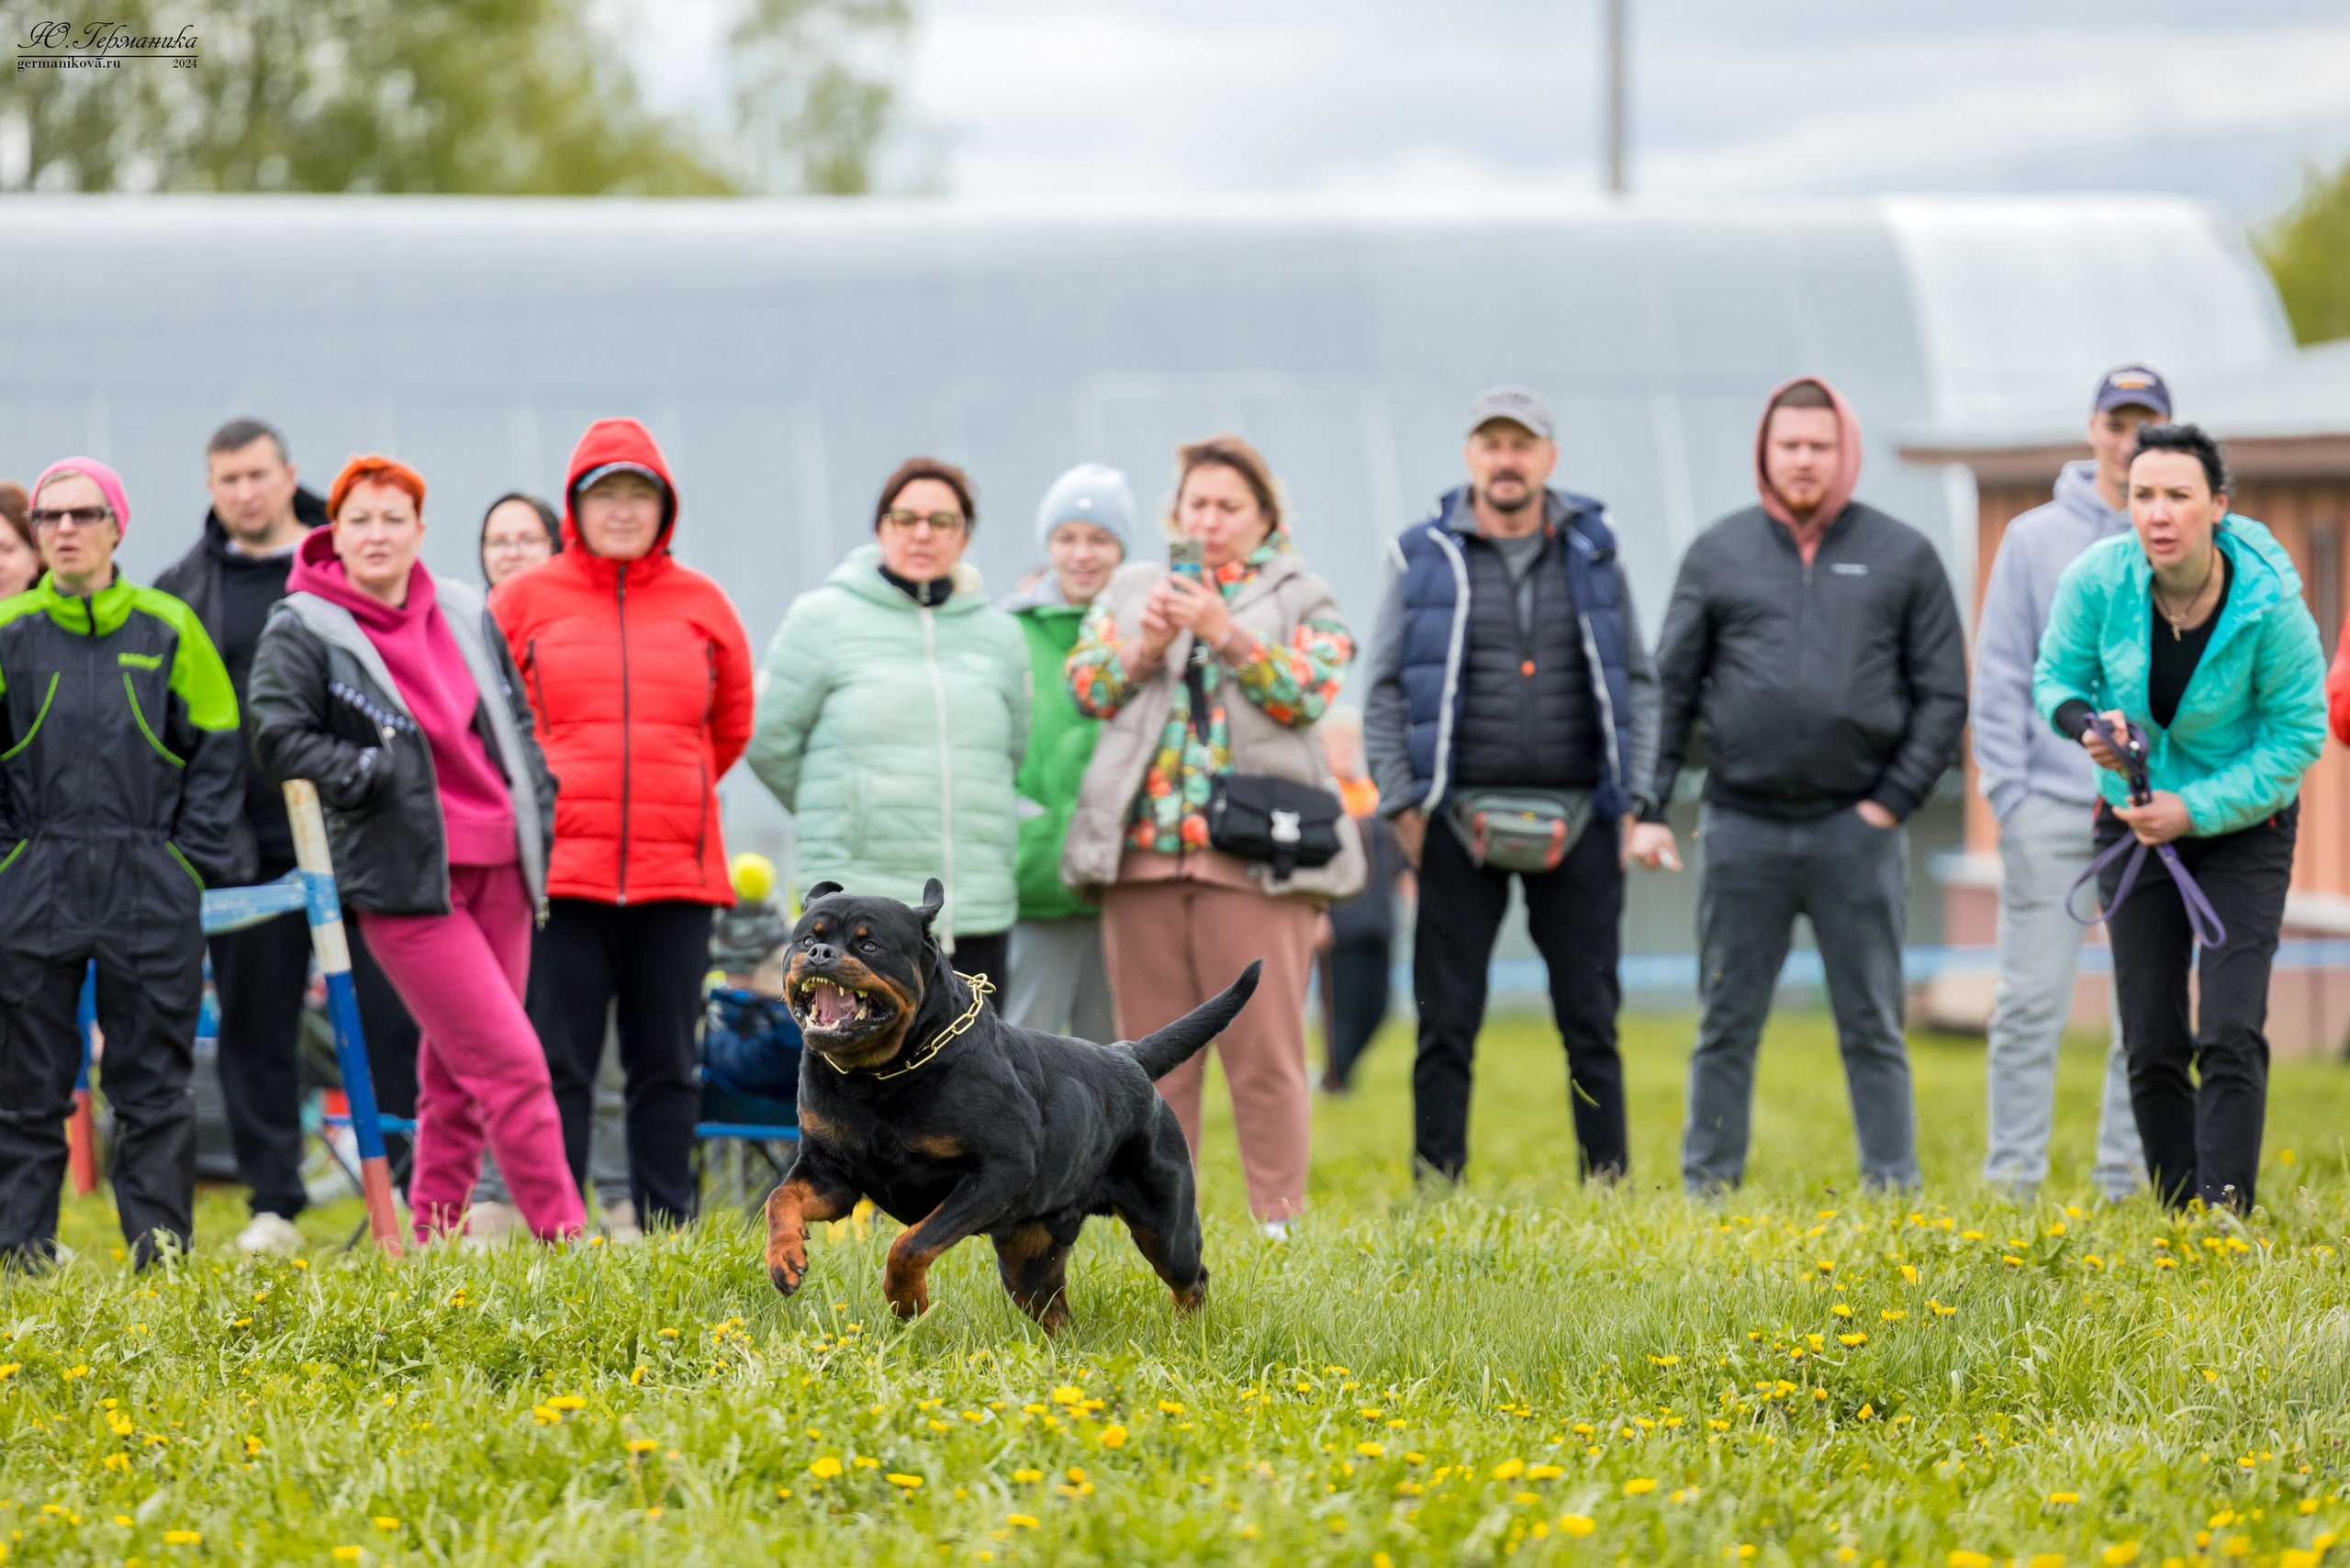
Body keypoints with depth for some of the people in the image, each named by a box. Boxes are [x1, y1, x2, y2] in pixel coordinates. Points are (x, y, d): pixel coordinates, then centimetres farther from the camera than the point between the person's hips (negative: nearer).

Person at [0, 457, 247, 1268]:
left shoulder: (168, 629, 3)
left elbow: (215, 747, 7)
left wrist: (192, 858, -1)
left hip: (151, 892, 0)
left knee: (155, 1086, 3)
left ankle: (164, 1259, 8)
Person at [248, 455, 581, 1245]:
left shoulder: (466, 615, 12)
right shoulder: (301, 631, -5)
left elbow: (516, 725, 20)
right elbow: (279, 741, -11)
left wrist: (536, 812, 11)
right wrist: (378, 776, -14)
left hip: (497, 868, 6)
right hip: (405, 878, -6)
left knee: (457, 1068, 11)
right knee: (509, 1061, -11)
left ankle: (434, 1236, 20)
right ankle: (563, 1235, -7)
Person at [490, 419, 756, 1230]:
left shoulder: (701, 604, 9)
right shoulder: (524, 601, 3)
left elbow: (732, 726, 21)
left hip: (678, 870, 2)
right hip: (562, 868, -2)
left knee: (667, 1065, 6)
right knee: (558, 1064, -3)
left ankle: (666, 1233, 10)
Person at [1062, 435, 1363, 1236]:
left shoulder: (1301, 599, 12)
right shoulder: (1131, 589, 20)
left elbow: (1308, 690, -4)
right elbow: (1085, 684, 9)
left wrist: (1226, 634, -16)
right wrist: (1145, 645, -9)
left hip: (1253, 854, -3)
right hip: (1141, 843, 3)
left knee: (1265, 1052, -8)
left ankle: (1278, 1224, -7)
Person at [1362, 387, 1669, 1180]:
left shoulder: (1593, 555, 10)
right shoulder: (1424, 558, 5)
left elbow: (1638, 684, 13)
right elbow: (1384, 691, 6)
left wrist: (1634, 801, 4)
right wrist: (1402, 802, -3)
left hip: (1577, 820, 1)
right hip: (1461, 820, -1)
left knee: (1591, 1023, 2)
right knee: (1446, 1025, 0)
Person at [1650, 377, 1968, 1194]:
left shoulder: (1904, 558, 5)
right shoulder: (1718, 554, 8)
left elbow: (1943, 695, 5)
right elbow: (1669, 688, 8)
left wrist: (1895, 800, -4)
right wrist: (1646, 802, -1)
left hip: (1856, 829, -1)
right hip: (1743, 827, 1)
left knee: (1872, 1027, 4)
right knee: (1726, 1025, 6)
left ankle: (1895, 1189, 8)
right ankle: (1707, 1185, 13)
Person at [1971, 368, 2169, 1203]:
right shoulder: (2034, 540, 5)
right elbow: (1999, 674, 4)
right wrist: (2006, 788, -5)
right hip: (2052, 808, -1)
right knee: (2031, 1006, -3)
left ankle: (2128, 1183, 11)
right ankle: (2011, 1182, 2)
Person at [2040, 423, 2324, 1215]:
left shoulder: (2268, 600, -22)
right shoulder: (2097, 580, -16)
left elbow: (2299, 732, -13)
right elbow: (2056, 678, 1)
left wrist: (2199, 810, -19)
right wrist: (2087, 723, -23)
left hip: (2243, 824, -3)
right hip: (2135, 821, 3)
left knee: (2230, 1036, -13)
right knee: (2151, 1046, 3)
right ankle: (2178, 1219, 15)